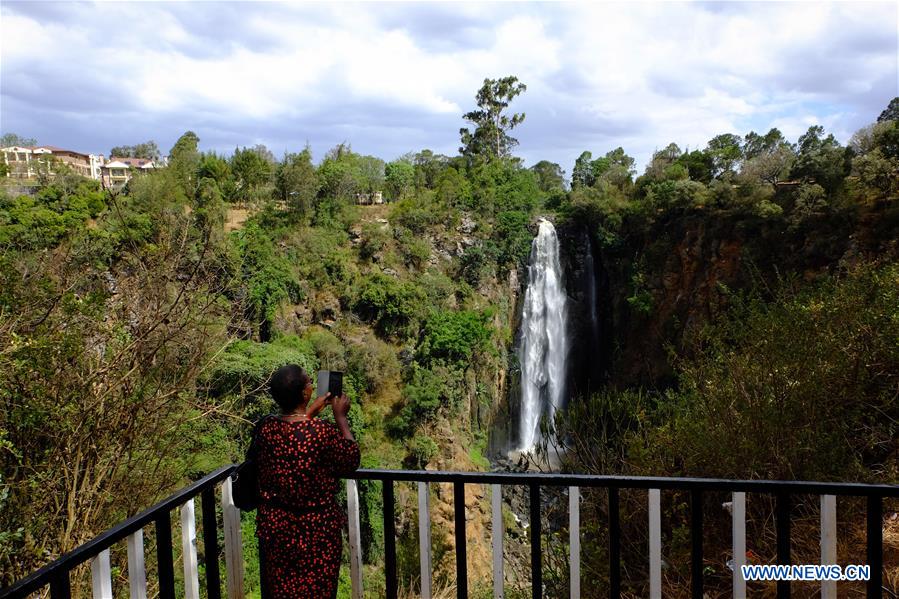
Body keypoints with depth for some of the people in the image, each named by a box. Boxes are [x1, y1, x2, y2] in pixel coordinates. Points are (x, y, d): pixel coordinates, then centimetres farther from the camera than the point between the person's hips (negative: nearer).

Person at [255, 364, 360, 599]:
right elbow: (352, 461, -7)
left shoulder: (265, 429, -9)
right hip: (316, 530, -4)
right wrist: (341, 417, -1)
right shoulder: (323, 432, -24)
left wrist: (310, 412, 17)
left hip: (273, 527, 5)